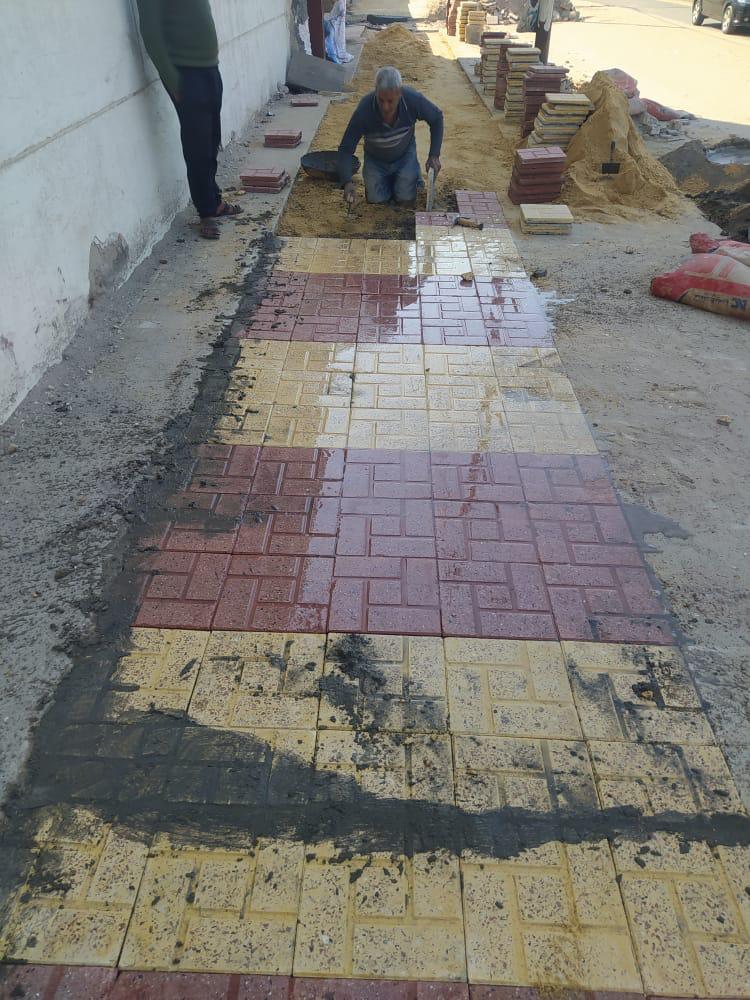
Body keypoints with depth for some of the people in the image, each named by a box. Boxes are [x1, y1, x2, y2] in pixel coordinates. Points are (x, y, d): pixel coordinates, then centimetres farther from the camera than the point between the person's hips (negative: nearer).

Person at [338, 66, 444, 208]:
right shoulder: (364, 110, -34)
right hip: (375, 158, 0)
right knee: (376, 200, -12)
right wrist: (347, 182, -45)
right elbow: (345, 149, -29)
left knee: (405, 200, -13)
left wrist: (434, 155, -17)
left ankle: (414, 172, 20)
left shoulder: (414, 99, -31)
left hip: (405, 155, 0)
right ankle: (388, 180, 22)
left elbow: (437, 118, -10)